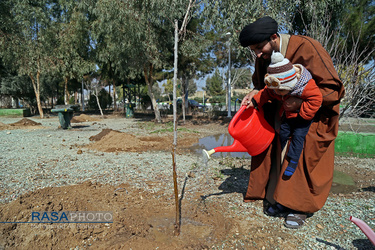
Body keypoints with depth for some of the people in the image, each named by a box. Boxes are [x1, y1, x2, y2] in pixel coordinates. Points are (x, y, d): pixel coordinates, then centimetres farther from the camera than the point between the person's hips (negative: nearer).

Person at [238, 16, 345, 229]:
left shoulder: (306, 48, -25)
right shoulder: (264, 57, -5)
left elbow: (333, 87, -21)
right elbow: (261, 83, 10)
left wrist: (301, 101, -31)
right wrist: (255, 93, -12)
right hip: (283, 113, 6)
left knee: (304, 157, -7)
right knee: (277, 153, 3)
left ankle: (300, 207, 8)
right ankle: (282, 199, 16)